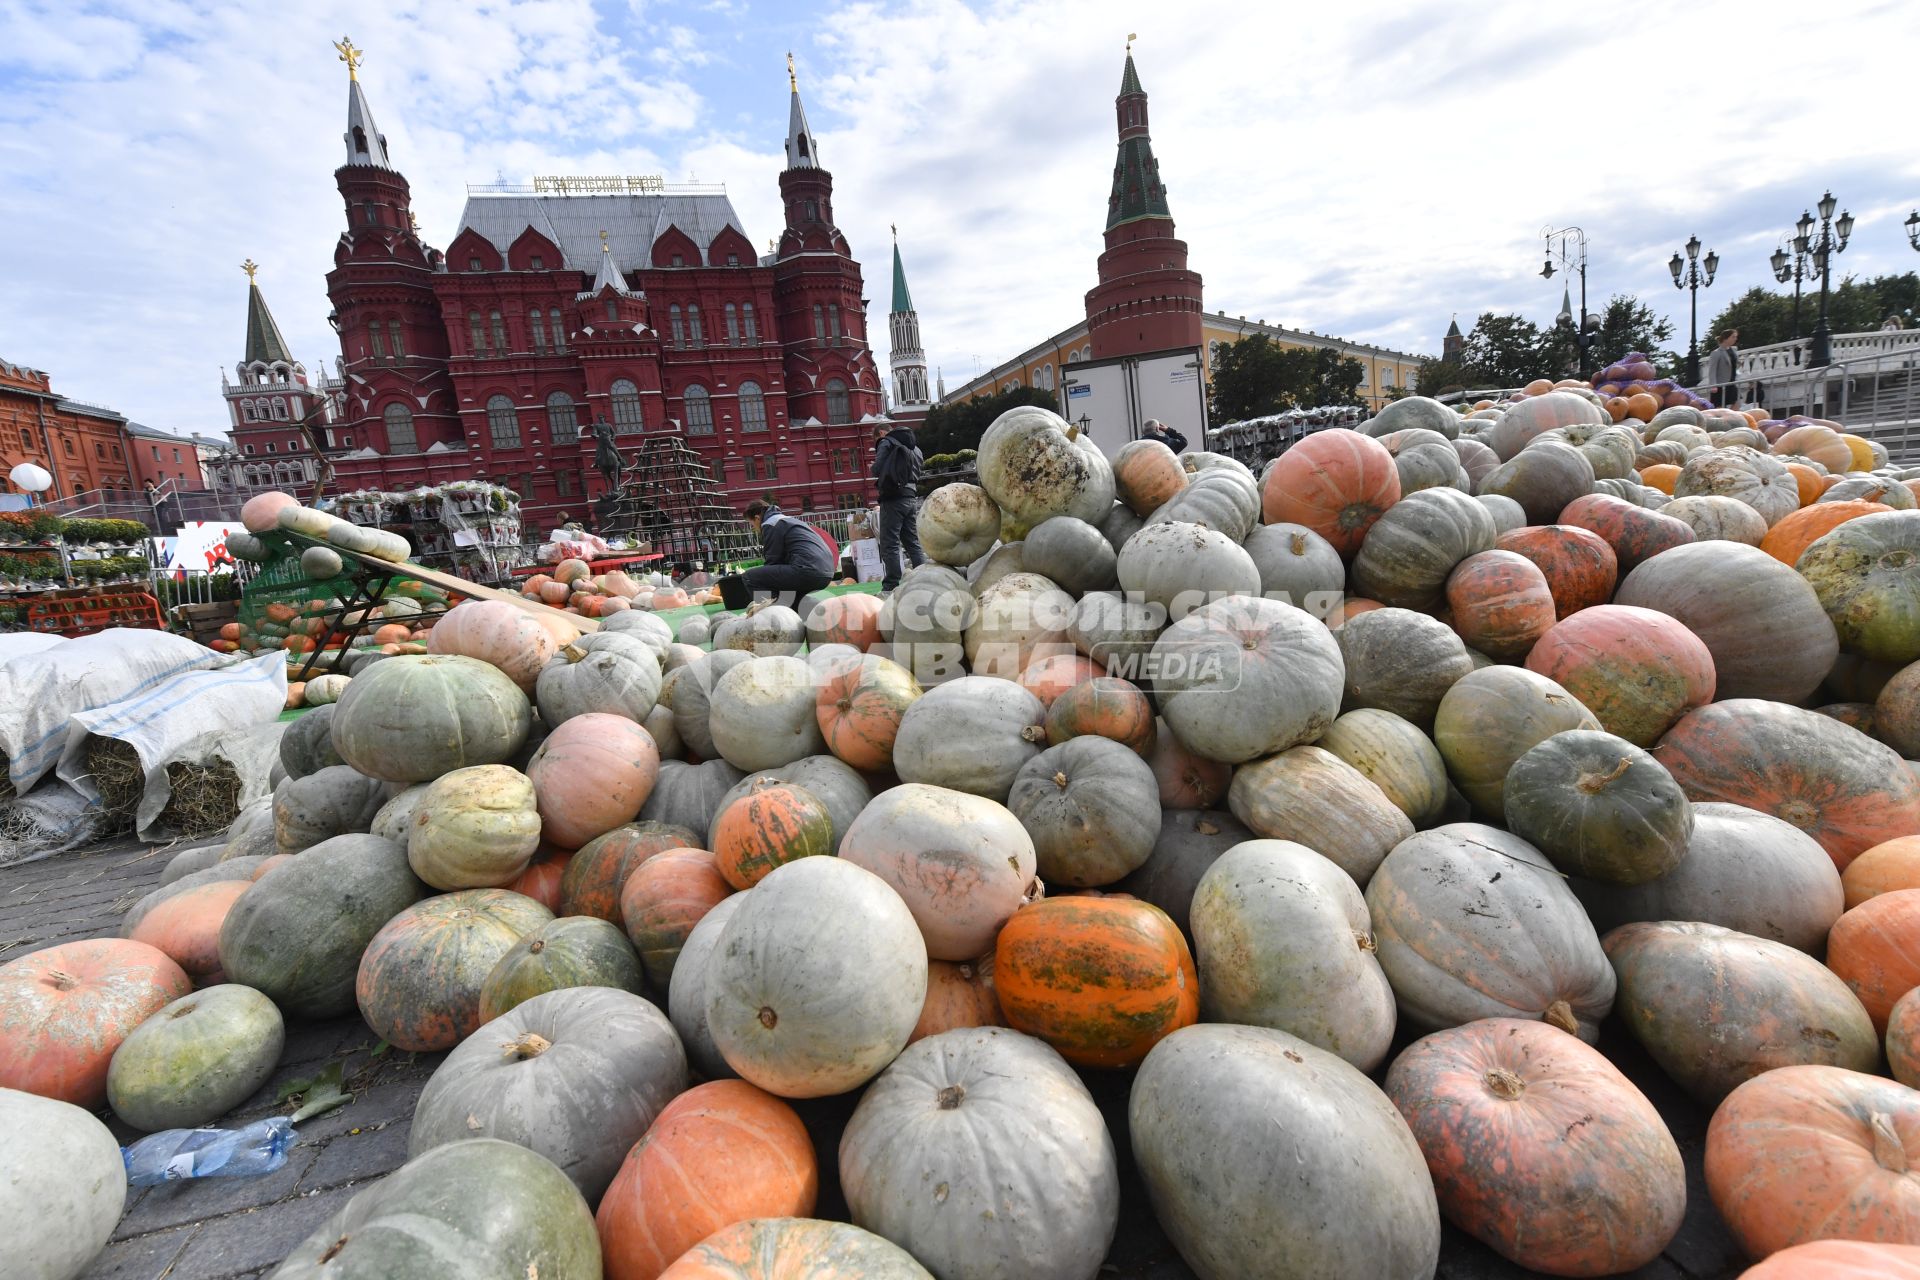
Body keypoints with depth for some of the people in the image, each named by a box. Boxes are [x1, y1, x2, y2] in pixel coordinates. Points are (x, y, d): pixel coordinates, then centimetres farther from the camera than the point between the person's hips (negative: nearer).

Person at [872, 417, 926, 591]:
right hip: (912, 497, 7)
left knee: (889, 546, -6)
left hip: (893, 498, -7)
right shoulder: (914, 446, 21)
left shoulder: (886, 442, 0)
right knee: (913, 543, 12)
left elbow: (876, 470, -8)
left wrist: (875, 469, 12)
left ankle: (891, 586, -9)